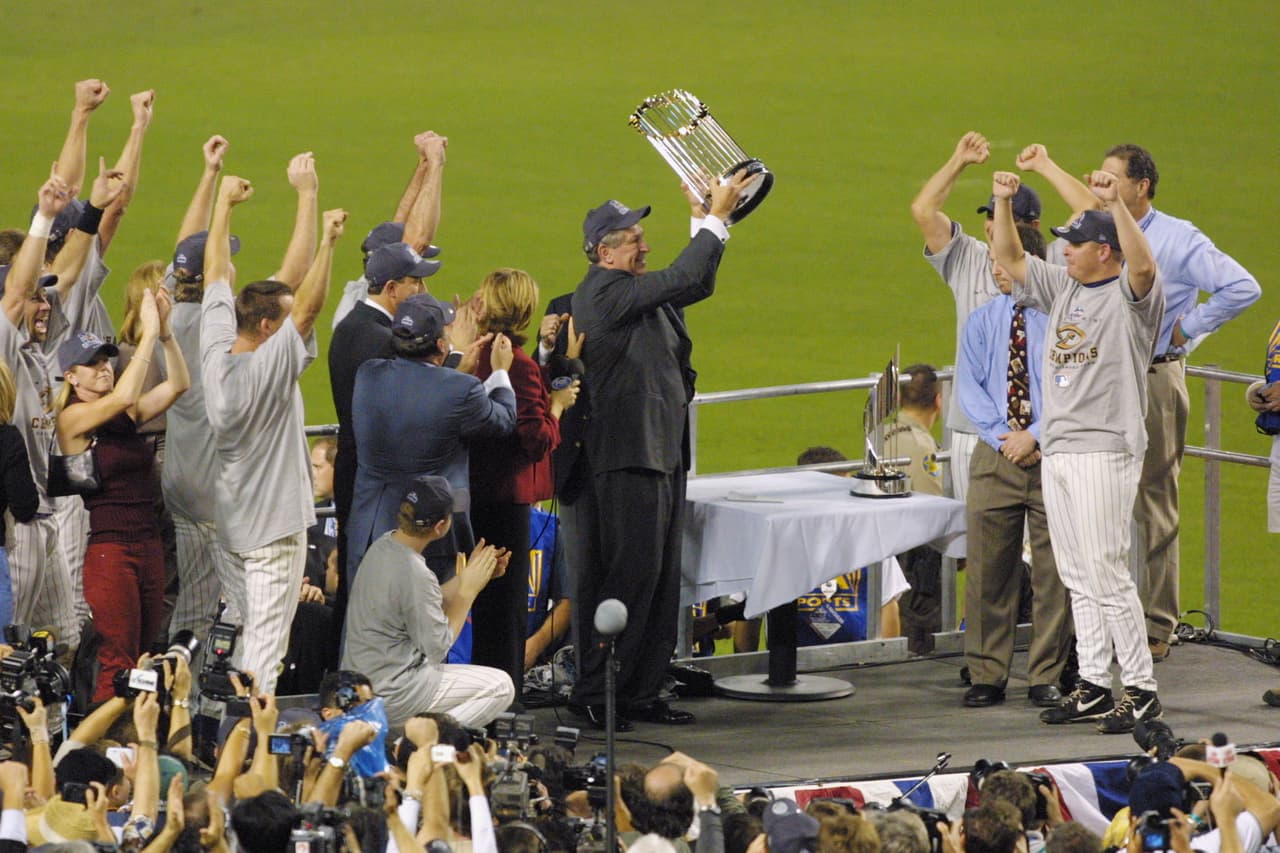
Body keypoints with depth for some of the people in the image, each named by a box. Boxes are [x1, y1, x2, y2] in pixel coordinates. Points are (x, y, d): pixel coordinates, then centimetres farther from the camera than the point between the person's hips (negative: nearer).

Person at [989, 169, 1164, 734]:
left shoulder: (1131, 294, -7)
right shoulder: (1062, 289, 16)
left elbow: (1143, 264, -28)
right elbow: (1009, 258, 20)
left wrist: (1115, 202, -35)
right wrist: (1004, 200, 8)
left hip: (1105, 449, -8)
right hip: (1055, 450, 8)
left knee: (1105, 573, -11)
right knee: (1078, 577, 10)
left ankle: (1141, 689, -7)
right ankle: (1093, 686, 14)